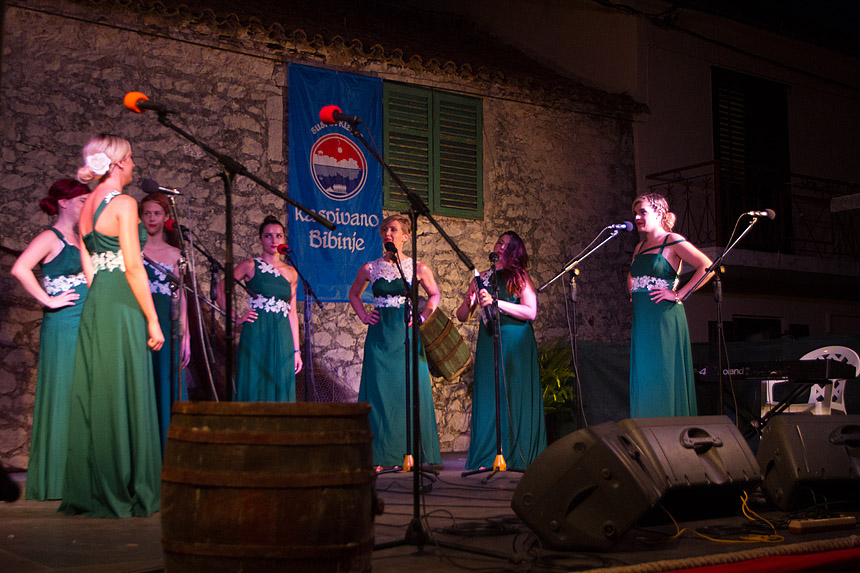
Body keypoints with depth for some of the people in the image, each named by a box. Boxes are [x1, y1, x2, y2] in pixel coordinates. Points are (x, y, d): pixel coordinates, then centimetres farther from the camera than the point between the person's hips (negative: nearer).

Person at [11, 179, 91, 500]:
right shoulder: (50, 237, -5)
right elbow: (20, 268, -22)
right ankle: (55, 481, 4)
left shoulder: (81, 240, 18)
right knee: (62, 398, -5)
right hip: (62, 327, -8)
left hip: (87, 328, 8)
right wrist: (48, 300, -17)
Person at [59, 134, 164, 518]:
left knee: (95, 396, 10)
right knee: (123, 397, -3)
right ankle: (120, 496, 3)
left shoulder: (88, 206, 15)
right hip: (123, 305, -8)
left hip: (94, 305, 8)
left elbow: (88, 266, 17)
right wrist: (152, 320, -12)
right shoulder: (123, 203, -10)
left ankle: (88, 493, 16)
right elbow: (133, 267, -15)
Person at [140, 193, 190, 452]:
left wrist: (185, 335, 4)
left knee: (166, 383, 1)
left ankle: (165, 448, 6)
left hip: (166, 323, 2)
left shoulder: (174, 254, 13)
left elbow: (181, 296, 11)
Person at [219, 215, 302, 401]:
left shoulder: (291, 273, 12)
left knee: (281, 391, 4)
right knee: (255, 391, -2)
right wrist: (235, 319, -6)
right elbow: (220, 290, 1)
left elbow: (292, 313, 13)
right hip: (256, 336, -3)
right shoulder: (250, 266, 1)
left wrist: (296, 349, 10)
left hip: (282, 338, 3)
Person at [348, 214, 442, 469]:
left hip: (406, 335, -1)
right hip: (380, 335, 1)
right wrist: (364, 316, 8)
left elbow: (435, 295, 16)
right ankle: (380, 456, 6)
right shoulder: (370, 268, 5)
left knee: (409, 390, -1)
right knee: (379, 391, -1)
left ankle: (409, 454, 8)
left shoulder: (418, 268, 2)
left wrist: (422, 317, 3)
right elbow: (354, 294, 22)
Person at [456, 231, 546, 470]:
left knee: (514, 397, -5)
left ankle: (515, 456, 1)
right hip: (488, 342, 3)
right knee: (488, 398, -1)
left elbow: (531, 312, -9)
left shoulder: (520, 277, 4)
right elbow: (461, 315, 15)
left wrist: (496, 302, -15)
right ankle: (488, 457, 2)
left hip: (516, 345, -3)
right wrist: (470, 302, -7)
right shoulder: (482, 278, 16)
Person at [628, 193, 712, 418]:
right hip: (641, 320, 7)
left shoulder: (673, 241, -6)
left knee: (664, 378, -6)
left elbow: (707, 267, -16)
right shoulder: (640, 246, 16)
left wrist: (678, 294, -17)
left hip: (664, 318, -7)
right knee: (642, 379, 6)